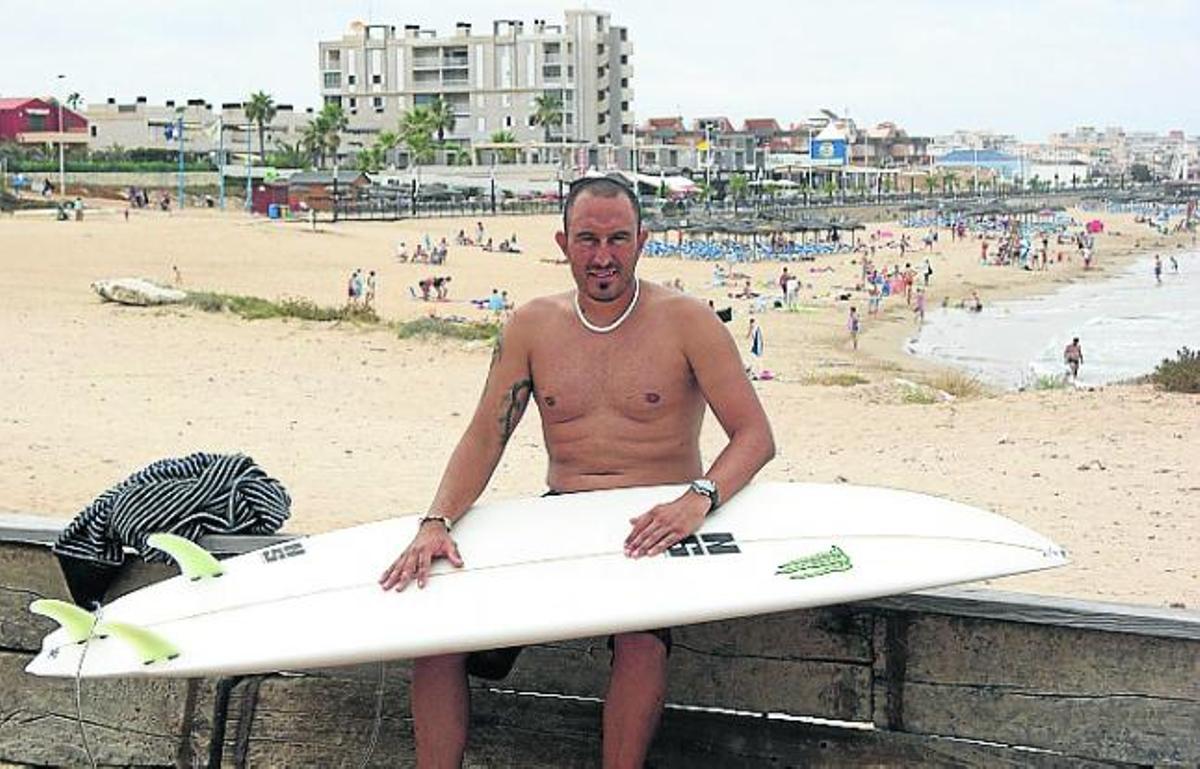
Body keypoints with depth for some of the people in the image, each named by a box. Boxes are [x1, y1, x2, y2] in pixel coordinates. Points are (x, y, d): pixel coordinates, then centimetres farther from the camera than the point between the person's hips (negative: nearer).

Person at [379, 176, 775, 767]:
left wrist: (698, 498, -27)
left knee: (641, 637, -34)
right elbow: (483, 440, 5)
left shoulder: (685, 321, -4)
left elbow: (755, 435, -7)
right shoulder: (532, 326, 6)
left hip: (655, 526, -3)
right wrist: (435, 523, -13)